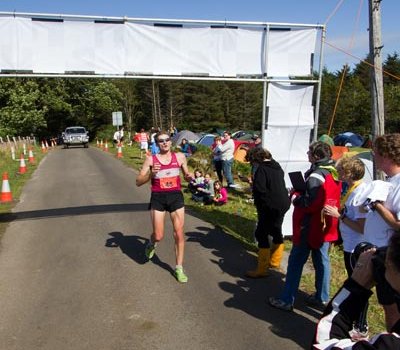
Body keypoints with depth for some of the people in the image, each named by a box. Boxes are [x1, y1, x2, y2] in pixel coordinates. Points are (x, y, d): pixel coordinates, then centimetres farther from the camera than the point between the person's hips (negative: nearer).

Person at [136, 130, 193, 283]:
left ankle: (179, 268, 17)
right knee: (158, 236, 2)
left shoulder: (180, 157, 2)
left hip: (176, 196, 2)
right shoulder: (151, 159, -4)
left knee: (179, 233, 1)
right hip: (158, 198, -1)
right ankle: (151, 243, 42)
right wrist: (151, 174, -21)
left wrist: (189, 176, -6)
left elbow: (186, 174, 17)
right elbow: (138, 182, -4)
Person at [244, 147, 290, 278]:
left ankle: (262, 270, -4)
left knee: (261, 234, -5)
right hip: (283, 203, 9)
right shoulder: (277, 166, 12)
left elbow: (259, 189, -22)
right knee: (276, 231, 21)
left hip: (270, 207, -9)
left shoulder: (262, 169, -14)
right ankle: (275, 261, 38)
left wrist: (259, 205, -6)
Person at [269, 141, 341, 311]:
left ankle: (286, 300, 7)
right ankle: (322, 297, 27)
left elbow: (309, 203, -25)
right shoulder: (334, 173, 7)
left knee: (296, 262, 0)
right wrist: (301, 194, 7)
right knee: (322, 260, 16)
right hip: (326, 226, 9)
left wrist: (295, 196, -9)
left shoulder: (316, 176, -22)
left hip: (310, 226, -9)